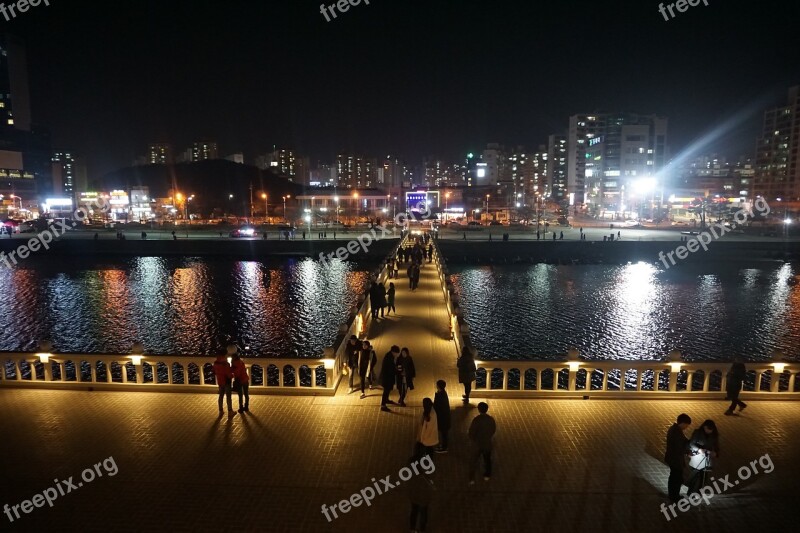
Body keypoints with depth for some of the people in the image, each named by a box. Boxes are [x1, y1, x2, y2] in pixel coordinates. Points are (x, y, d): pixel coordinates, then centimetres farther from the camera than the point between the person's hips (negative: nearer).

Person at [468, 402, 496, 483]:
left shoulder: (476, 419, -22)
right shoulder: (491, 419, -12)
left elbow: (471, 432, -18)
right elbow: (494, 430, 1)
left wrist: (472, 440, 2)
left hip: (477, 444, -3)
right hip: (487, 443, 3)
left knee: (473, 461, 12)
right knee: (487, 459, 24)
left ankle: (472, 479, 16)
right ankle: (487, 475, 38)